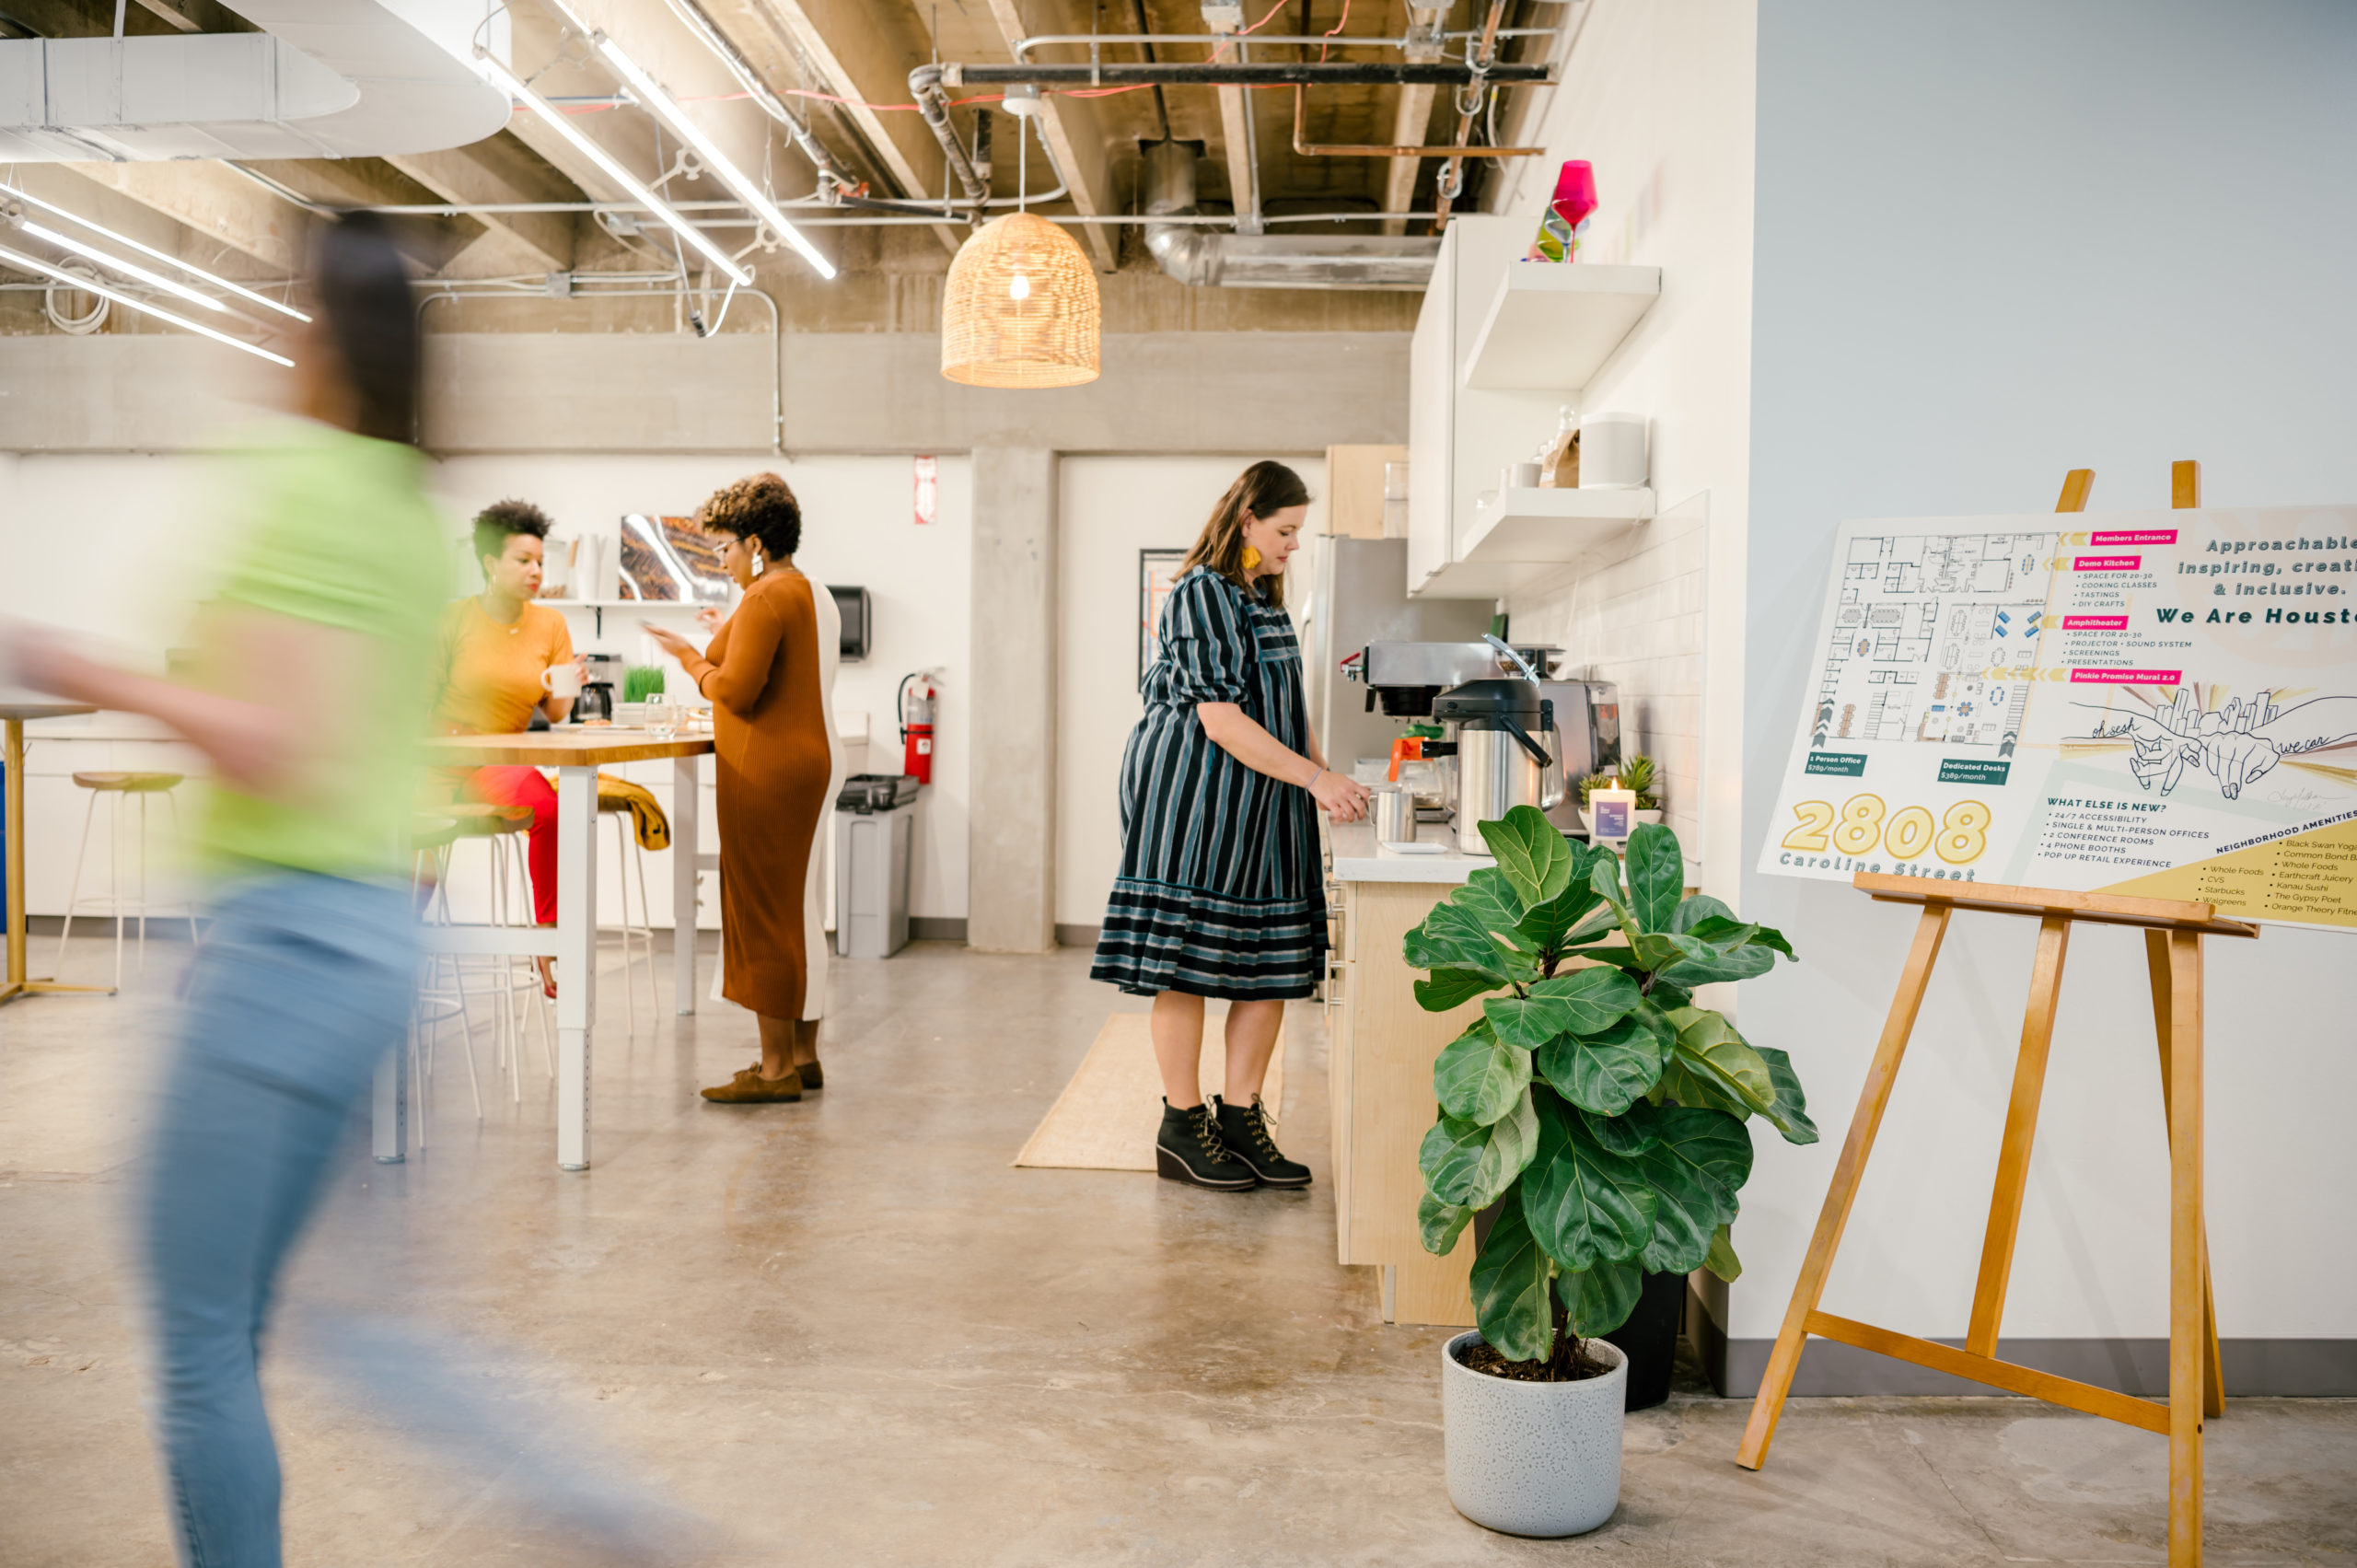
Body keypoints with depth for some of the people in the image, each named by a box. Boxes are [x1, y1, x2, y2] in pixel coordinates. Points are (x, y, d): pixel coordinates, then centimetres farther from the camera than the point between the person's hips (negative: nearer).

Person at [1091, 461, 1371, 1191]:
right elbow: (1220, 721, -17)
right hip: (1193, 797, -9)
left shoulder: (1267, 601, 18)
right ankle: (1182, 1130, 7)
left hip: (1262, 803, 9)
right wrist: (1315, 778, -18)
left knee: (1271, 964, 5)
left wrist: (1328, 781, 8)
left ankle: (1241, 1117, 14)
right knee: (1184, 964, -2)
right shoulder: (1200, 595, -10)